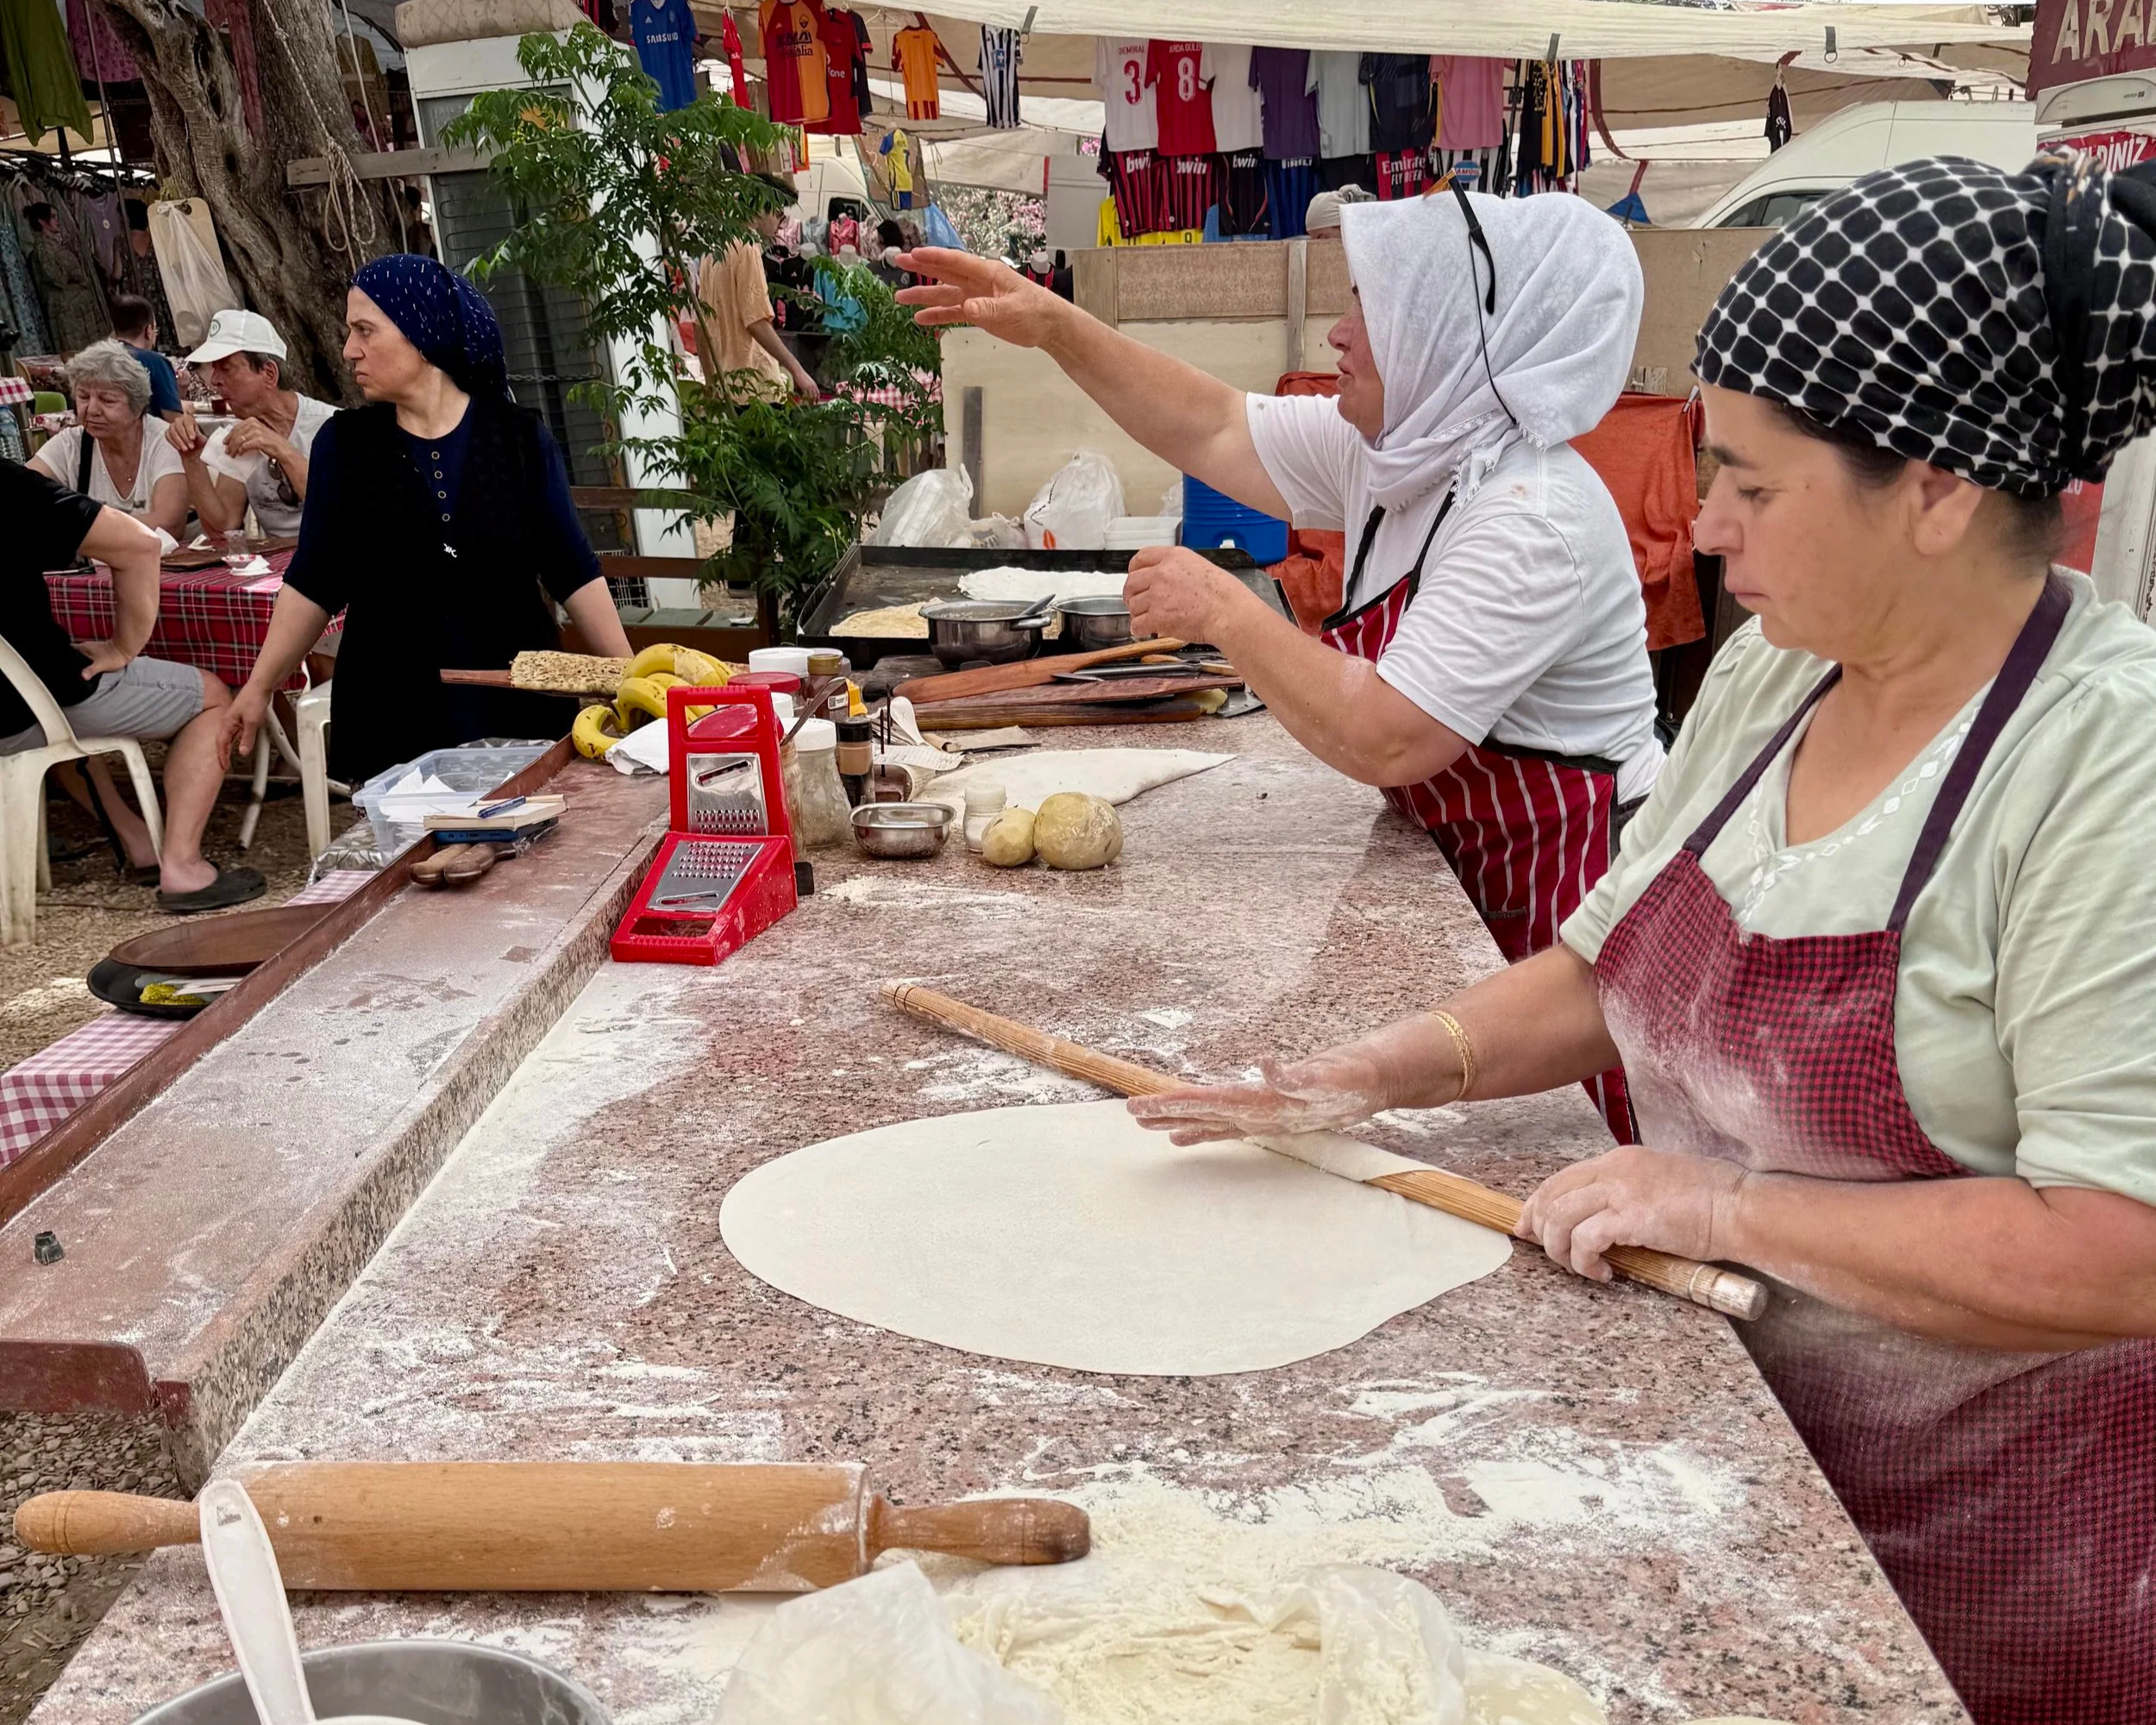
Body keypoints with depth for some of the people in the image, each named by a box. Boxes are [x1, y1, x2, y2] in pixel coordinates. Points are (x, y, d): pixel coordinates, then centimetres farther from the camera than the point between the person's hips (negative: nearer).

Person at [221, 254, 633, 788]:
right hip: (390, 717, 1)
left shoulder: (519, 437, 0)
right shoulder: (343, 444, 3)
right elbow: (313, 584, 7)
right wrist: (259, 687, 3)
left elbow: (573, 574, 0)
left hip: (515, 706, 0)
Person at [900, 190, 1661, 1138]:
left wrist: (1225, 610, -20)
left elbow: (1383, 741, -30)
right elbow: (1215, 430, 13)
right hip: (1476, 881, 8)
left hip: (1576, 901, -8)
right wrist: (1056, 328, 8)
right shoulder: (1390, 451, 4)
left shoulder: (1533, 522, -24)